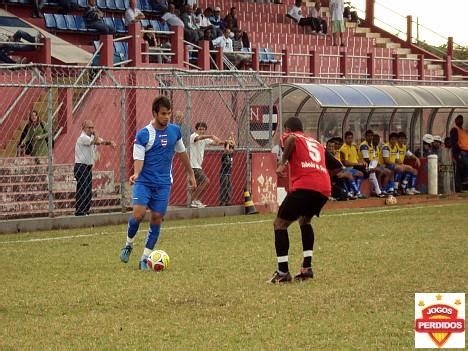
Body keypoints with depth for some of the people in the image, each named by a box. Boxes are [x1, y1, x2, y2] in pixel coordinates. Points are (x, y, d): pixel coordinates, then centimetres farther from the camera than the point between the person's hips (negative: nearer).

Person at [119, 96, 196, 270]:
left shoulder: (174, 131, 5)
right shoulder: (143, 134, -8)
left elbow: (181, 153, 19)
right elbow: (138, 159, -12)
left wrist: (190, 174, 24)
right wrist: (136, 174, -33)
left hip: (163, 183, 3)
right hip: (144, 182, -3)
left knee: (156, 219, -1)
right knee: (138, 213, -19)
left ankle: (145, 258, 8)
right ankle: (129, 244, 9)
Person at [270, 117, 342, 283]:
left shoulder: (289, 137, 15)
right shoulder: (317, 144, 30)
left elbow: (291, 139, -12)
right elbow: (337, 165, 29)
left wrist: (282, 162, -8)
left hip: (304, 186, -6)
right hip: (324, 189, 6)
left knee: (280, 224, 6)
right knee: (305, 220, 30)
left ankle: (283, 272, -3)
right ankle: (307, 268, 19)